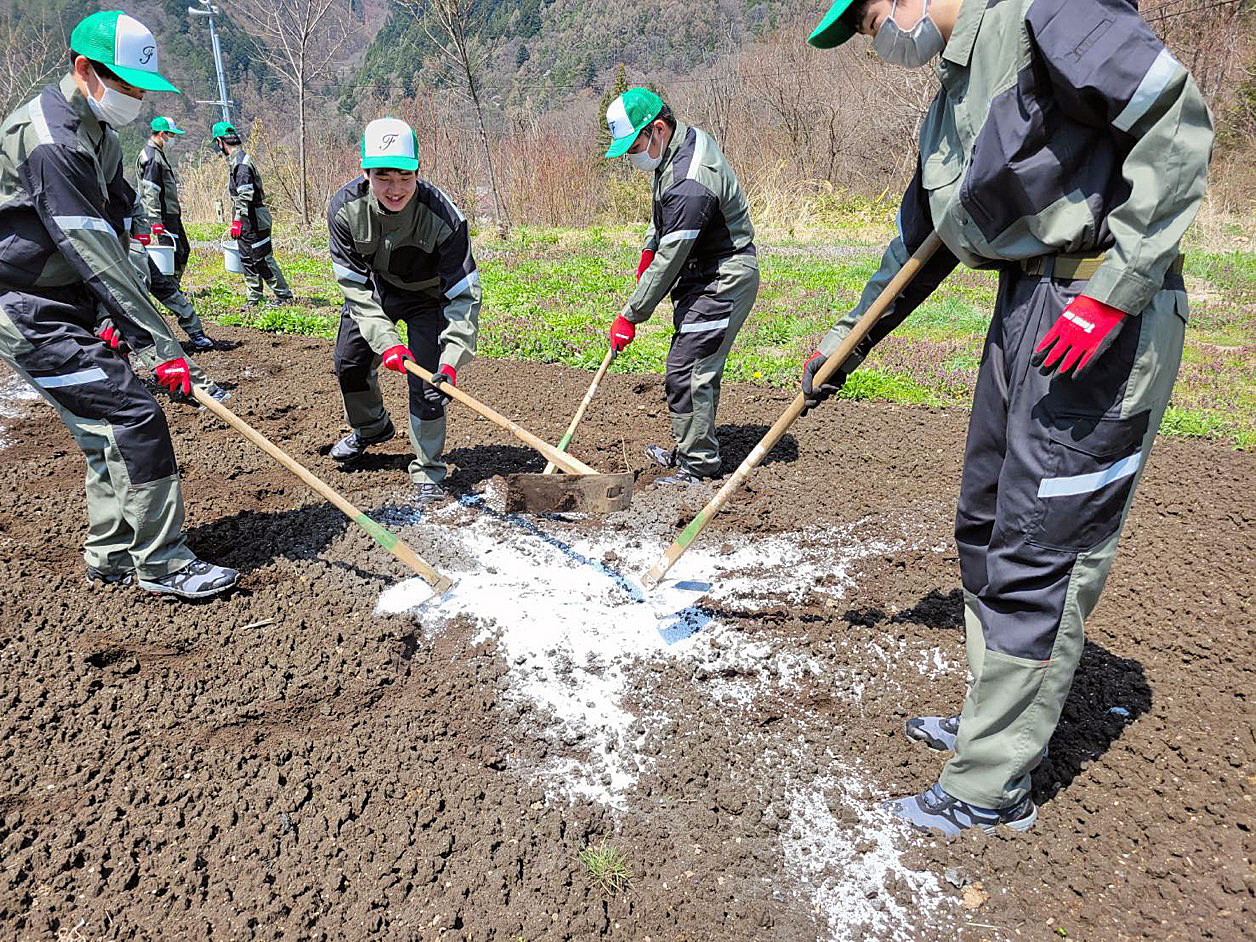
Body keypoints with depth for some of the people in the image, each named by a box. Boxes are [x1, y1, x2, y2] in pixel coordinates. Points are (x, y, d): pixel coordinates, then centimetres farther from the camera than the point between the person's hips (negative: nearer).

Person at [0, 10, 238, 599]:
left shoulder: (99, 135, 12)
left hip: (66, 309, 9)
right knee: (134, 414, -14)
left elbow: (112, 236, 14)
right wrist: (160, 346, -27)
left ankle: (112, 557, 21)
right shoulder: (50, 141, -21)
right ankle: (161, 563, -6)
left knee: (108, 429, 10)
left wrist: (119, 320, 5)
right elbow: (95, 256, -26)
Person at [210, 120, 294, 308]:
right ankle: (255, 297, 19)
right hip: (247, 222, 10)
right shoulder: (236, 160, 16)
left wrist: (237, 220, -22)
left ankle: (284, 296, 2)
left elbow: (245, 195, -23)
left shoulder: (240, 162, -16)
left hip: (253, 221, -10)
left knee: (263, 259, -5)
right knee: (247, 260, 12)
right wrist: (237, 220, 22)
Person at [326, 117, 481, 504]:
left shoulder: (443, 216, -37)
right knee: (349, 364, 11)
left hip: (427, 295, -3)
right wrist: (386, 340, -36)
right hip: (372, 289, 4)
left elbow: (464, 294, -33)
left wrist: (452, 358, -45)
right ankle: (372, 427, 43)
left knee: (428, 378, -14)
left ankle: (428, 472, 4)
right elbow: (354, 284, -23)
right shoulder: (345, 208, -29)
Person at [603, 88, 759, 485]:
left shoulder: (690, 184, -29)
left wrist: (630, 316, -20)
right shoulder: (688, 138, 3)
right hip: (707, 276, 10)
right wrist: (649, 248, 16)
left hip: (723, 280, -10)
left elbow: (669, 261, -26)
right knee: (697, 368, 16)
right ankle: (689, 450, 29)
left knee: (687, 371, -9)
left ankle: (698, 466, 3)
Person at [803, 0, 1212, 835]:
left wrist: (1113, 288, -22)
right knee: (986, 527, 15)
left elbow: (1179, 123, -18)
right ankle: (999, 720, 33)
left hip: (1105, 320, -9)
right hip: (1023, 306, 10)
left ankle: (991, 790, 9)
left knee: (1039, 551, -5)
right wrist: (846, 340, 28)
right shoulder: (949, 105, 18)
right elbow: (917, 243, 26)